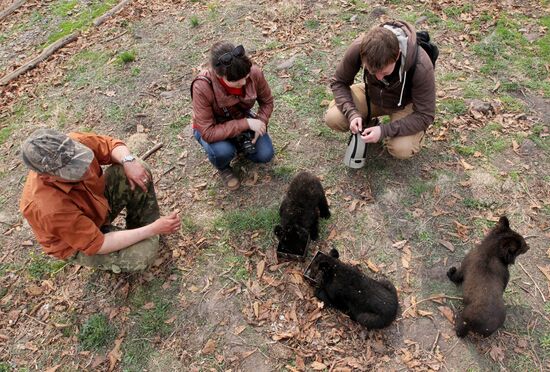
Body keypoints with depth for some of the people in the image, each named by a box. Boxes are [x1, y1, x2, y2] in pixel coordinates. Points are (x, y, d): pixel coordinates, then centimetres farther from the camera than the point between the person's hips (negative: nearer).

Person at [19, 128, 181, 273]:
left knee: (138, 171, -14)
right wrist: (153, 229, -31)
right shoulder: (50, 209, -40)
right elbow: (98, 245, -31)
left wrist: (129, 161, -31)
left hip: (97, 200, 6)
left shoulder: (74, 143, -28)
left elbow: (111, 145, -8)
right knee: (144, 252, -26)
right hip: (79, 243, -6)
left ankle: (145, 225, 6)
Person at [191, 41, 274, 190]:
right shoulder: (202, 87, -38)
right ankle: (223, 168, 5)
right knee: (223, 151, -34)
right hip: (210, 128, -3)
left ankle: (241, 144, 22)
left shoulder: (254, 73, -27)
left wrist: (259, 124, -23)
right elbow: (208, 133, -36)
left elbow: (267, 102, -7)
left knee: (265, 155, -11)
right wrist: (245, 124, -39)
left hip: (243, 119, 4)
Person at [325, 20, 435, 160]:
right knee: (333, 118, -22)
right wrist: (352, 113, -29)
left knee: (402, 149, -28)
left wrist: (384, 131, -36)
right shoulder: (359, 48, -30)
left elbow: (425, 115, -26)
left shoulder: (421, 66, -37)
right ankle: (365, 128, 8)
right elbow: (338, 82, -13)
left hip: (406, 103, -2)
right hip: (373, 94, 3)